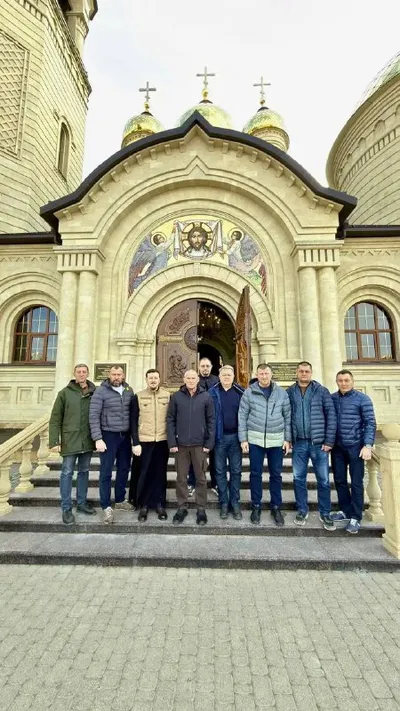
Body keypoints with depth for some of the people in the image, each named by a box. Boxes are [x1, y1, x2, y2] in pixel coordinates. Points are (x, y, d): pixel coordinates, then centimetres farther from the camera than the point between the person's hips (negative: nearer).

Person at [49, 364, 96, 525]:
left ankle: (82, 503, 30)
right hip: (70, 440, -2)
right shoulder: (65, 393, -4)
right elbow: (55, 419, -4)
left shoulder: (95, 393, 1)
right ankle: (66, 508, 19)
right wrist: (54, 441, -9)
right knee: (67, 473, 6)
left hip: (87, 441, 3)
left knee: (84, 472, 15)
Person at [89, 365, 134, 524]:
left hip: (125, 436, 5)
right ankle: (106, 506, 17)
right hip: (108, 436, -5)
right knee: (106, 471, 3)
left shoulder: (129, 391, 4)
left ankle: (120, 500, 32)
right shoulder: (100, 391, -10)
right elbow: (93, 416, -12)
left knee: (124, 469, 15)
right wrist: (98, 438, -17)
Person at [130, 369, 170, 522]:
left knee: (160, 473, 10)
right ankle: (143, 505, 21)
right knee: (144, 474, 6)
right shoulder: (138, 397, 0)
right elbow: (133, 422, -1)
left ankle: (160, 504, 23)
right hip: (144, 441, -1)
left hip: (163, 441, 1)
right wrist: (135, 443, -7)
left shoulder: (168, 396, 3)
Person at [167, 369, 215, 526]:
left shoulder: (206, 397, -1)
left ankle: (201, 509, 25)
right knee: (181, 478, 11)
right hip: (181, 444, 1)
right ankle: (182, 507, 27)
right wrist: (172, 442, -6)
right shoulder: (176, 397, 0)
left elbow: (211, 421, 0)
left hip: (199, 444, -1)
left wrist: (209, 443, -5)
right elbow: (170, 420, 1)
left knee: (201, 478, 10)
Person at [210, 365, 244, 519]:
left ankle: (235, 503, 22)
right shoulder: (212, 392, -2)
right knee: (220, 471, 9)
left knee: (236, 471, 9)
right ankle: (224, 502, 23)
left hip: (235, 436, 1)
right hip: (219, 437, 0)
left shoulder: (241, 392, 1)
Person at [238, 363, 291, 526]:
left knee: (276, 474, 11)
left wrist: (287, 439, 2)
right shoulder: (249, 392, -3)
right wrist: (243, 439, -4)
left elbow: (288, 417, 6)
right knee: (255, 474, 9)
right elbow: (242, 416, -2)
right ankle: (256, 506, 25)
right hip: (255, 439, -1)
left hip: (276, 440, 1)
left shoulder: (282, 393, 2)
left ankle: (276, 507, 27)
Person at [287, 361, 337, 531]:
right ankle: (302, 510, 27)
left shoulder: (322, 391, -1)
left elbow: (331, 416, -3)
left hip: (319, 443, -1)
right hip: (299, 443, 1)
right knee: (299, 478, 10)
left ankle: (325, 514, 25)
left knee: (323, 480, 8)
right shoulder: (289, 392, 3)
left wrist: (329, 441, -7)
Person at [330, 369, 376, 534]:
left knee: (356, 482, 4)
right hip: (337, 446, 4)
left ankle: (355, 517, 16)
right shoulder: (331, 399, 4)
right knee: (339, 480, 12)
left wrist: (368, 445, -16)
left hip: (356, 446, -4)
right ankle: (345, 511, 28)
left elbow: (370, 423, -8)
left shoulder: (362, 399, -6)